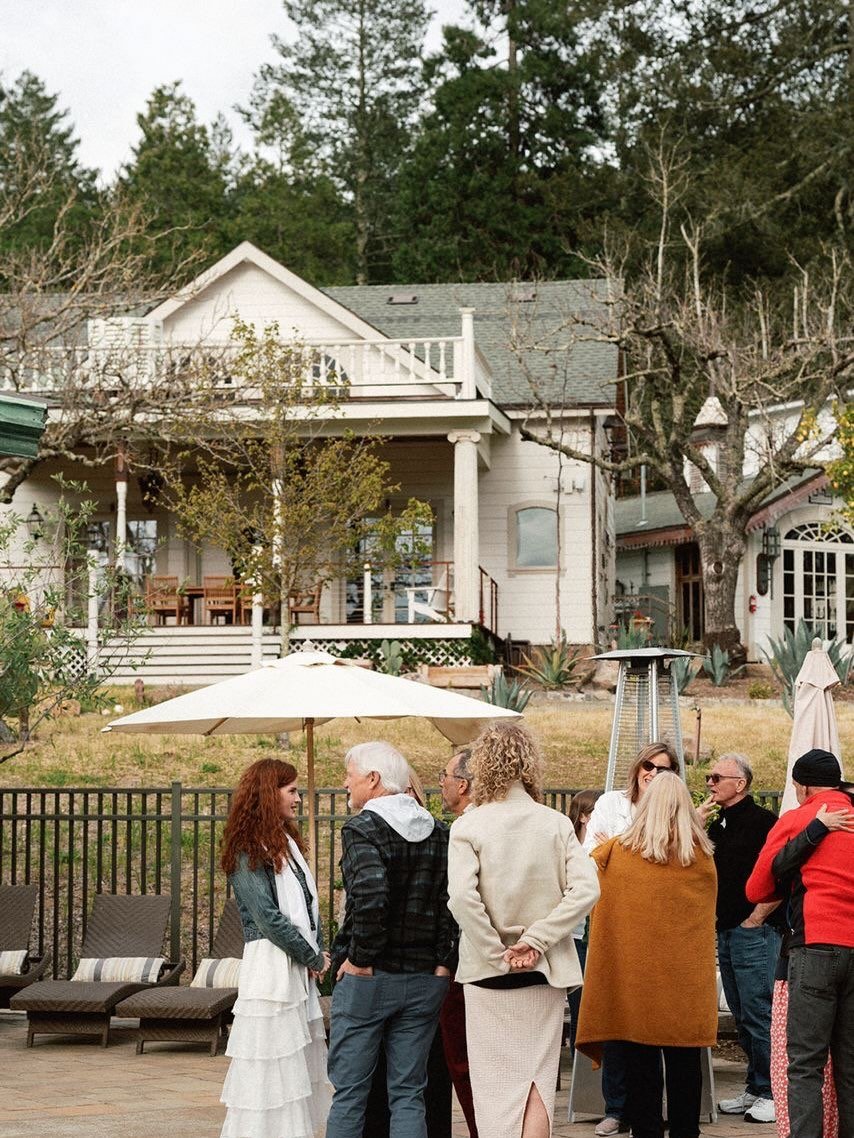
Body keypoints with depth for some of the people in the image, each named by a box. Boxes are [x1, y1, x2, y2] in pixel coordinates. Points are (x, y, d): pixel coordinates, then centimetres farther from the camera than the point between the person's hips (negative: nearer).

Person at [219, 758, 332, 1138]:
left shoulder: (288, 843, 17)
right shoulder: (248, 851, -9)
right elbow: (267, 917, -15)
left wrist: (319, 954, 2)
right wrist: (314, 958, -8)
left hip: (302, 970, 9)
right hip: (271, 966, -9)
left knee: (302, 1068, 10)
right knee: (272, 1072, -6)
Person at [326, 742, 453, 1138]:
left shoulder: (362, 829, -10)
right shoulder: (439, 833, 8)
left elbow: (370, 895, -26)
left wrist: (361, 958, -15)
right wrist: (443, 960, 2)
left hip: (366, 978, -5)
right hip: (425, 980, 5)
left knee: (349, 1091, 5)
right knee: (409, 1096, 9)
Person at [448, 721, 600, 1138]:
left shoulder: (467, 827, -9)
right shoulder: (556, 824, -2)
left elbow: (462, 898, -21)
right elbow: (585, 890, -11)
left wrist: (496, 954, -12)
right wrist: (534, 941, -11)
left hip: (489, 974, -2)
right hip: (545, 971, 2)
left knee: (495, 1083, 9)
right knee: (538, 1079, 8)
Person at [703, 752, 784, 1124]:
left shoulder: (762, 822, -10)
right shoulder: (718, 825, 15)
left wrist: (755, 919, -12)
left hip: (755, 933, -8)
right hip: (726, 933, 9)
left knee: (759, 1014, -7)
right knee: (742, 1017, 12)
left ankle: (772, 1093, -1)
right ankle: (754, 1089, 19)